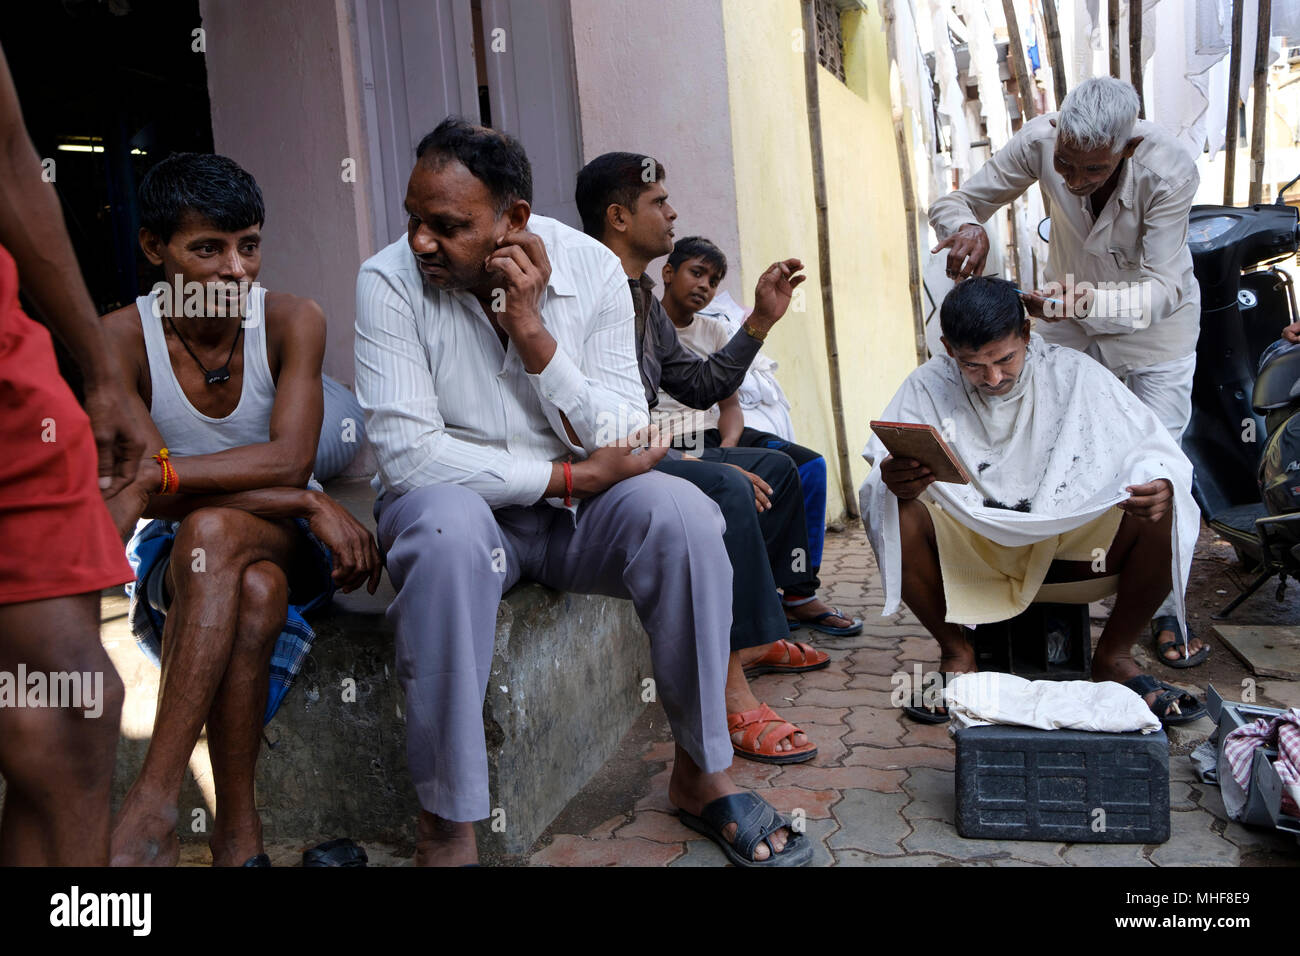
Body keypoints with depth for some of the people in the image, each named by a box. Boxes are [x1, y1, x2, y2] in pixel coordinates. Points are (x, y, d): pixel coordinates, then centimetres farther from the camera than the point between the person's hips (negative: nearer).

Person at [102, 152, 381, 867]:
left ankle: (151, 809, -33)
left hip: (287, 540, 0)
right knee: (257, 588, -36)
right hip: (175, 558, 0)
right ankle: (238, 836, -29)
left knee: (212, 530, -36)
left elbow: (288, 459, -20)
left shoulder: (292, 322, -9)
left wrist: (155, 477, -31)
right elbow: (153, 487, -16)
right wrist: (312, 504, -24)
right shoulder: (118, 340, -9)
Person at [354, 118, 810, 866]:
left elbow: (623, 441, -12)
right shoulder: (390, 281, -13)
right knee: (449, 529, -36)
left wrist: (532, 328, -23)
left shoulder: (592, 268, -8)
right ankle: (449, 826, -23)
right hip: (454, 499, -2)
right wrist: (571, 475, -21)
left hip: (576, 501, 3)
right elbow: (407, 454, -22)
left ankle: (703, 772, -5)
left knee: (684, 513, -25)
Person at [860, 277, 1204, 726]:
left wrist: (1160, 484, -30)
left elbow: (1155, 451, -6)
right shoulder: (928, 386, -6)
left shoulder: (1073, 374, -5)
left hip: (1069, 537, 1)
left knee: (1163, 514, -25)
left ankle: (1114, 655, 1)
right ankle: (955, 652, -5)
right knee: (897, 512, -30)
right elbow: (884, 474, -15)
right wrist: (895, 482, -41)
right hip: (967, 546, 0)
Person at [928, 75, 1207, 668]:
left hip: (1153, 323, -2)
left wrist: (1088, 301, -51)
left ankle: (1166, 613, 15)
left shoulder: (1169, 171, -32)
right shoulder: (1038, 141, -25)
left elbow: (1162, 289, -32)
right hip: (1067, 315, 3)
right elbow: (955, 201, -14)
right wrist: (966, 227, -38)